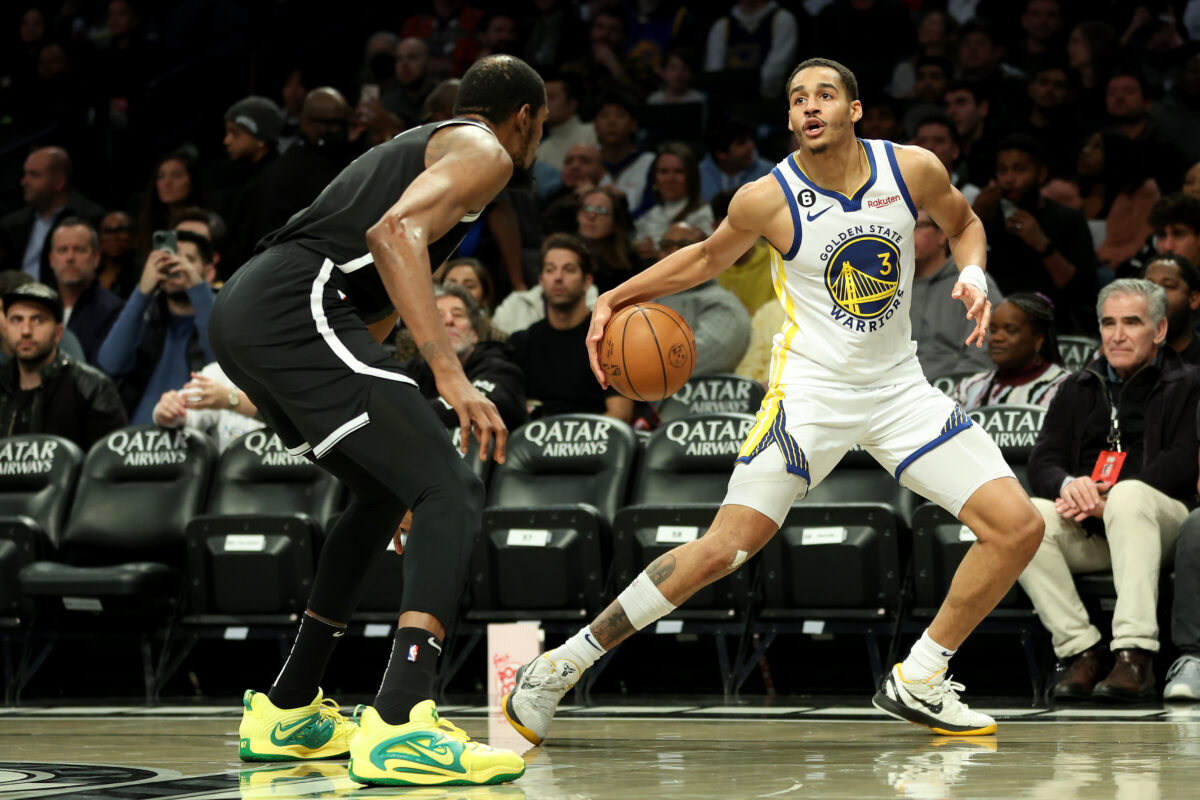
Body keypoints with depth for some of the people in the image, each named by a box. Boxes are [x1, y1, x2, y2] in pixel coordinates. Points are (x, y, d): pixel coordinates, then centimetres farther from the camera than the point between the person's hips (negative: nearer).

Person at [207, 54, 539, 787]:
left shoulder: (422, 145, 34)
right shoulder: (483, 152, 5)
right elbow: (393, 232, -17)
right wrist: (450, 372, -24)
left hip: (241, 312, 10)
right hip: (294, 308, -10)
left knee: (384, 494, 27)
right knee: (453, 494, -13)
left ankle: (287, 712, 30)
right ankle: (399, 726, -30)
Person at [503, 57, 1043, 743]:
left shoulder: (913, 170, -7)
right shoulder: (768, 199, -12)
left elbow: (964, 224, 15)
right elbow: (709, 257, 8)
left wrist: (973, 275, -6)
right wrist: (617, 297, -1)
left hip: (898, 387, 4)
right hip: (810, 390, -4)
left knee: (1019, 527, -6)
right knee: (725, 547, -15)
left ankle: (917, 683, 8)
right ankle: (563, 665, -5)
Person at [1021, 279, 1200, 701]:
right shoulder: (1078, 389, 23)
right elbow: (1043, 461, 11)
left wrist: (1107, 500, -18)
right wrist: (1068, 486, -16)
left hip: (1162, 518, -4)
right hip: (1087, 534, 4)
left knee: (1129, 494, -39)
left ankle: (1135, 655, -43)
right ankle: (1080, 649, -25)